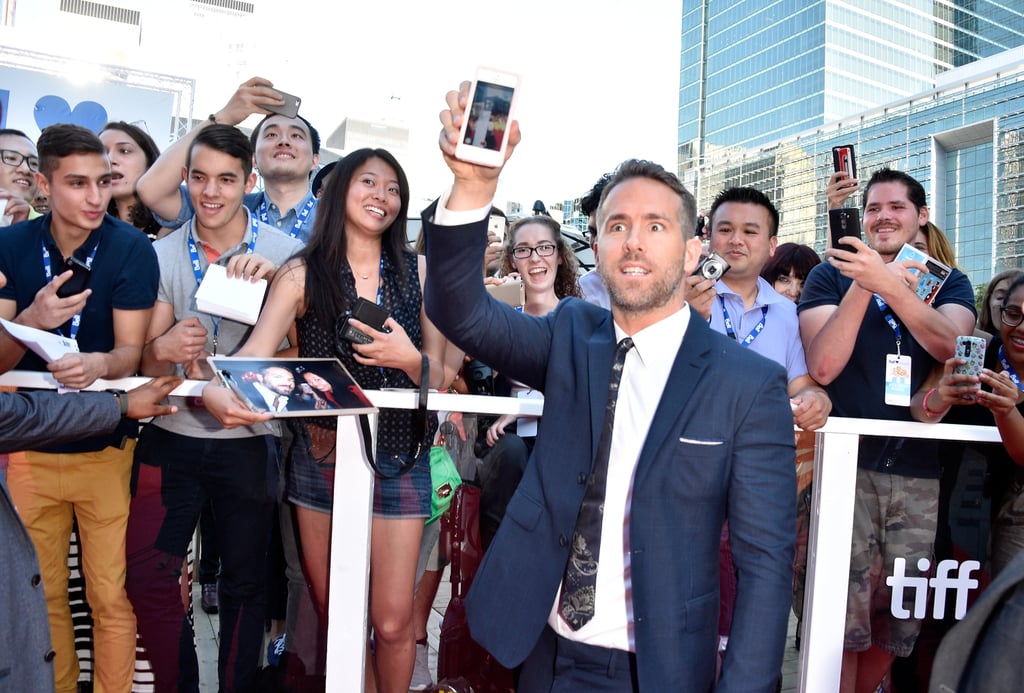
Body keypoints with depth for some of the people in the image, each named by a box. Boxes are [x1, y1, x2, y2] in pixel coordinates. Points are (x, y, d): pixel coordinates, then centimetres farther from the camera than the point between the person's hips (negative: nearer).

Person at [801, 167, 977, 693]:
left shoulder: (948, 283, 13)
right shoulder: (831, 275, 6)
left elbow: (948, 344, -10)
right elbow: (821, 367, -8)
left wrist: (888, 282, -23)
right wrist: (862, 286, -16)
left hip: (919, 471, 3)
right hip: (847, 464, -2)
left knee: (901, 613, 10)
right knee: (842, 611, -5)